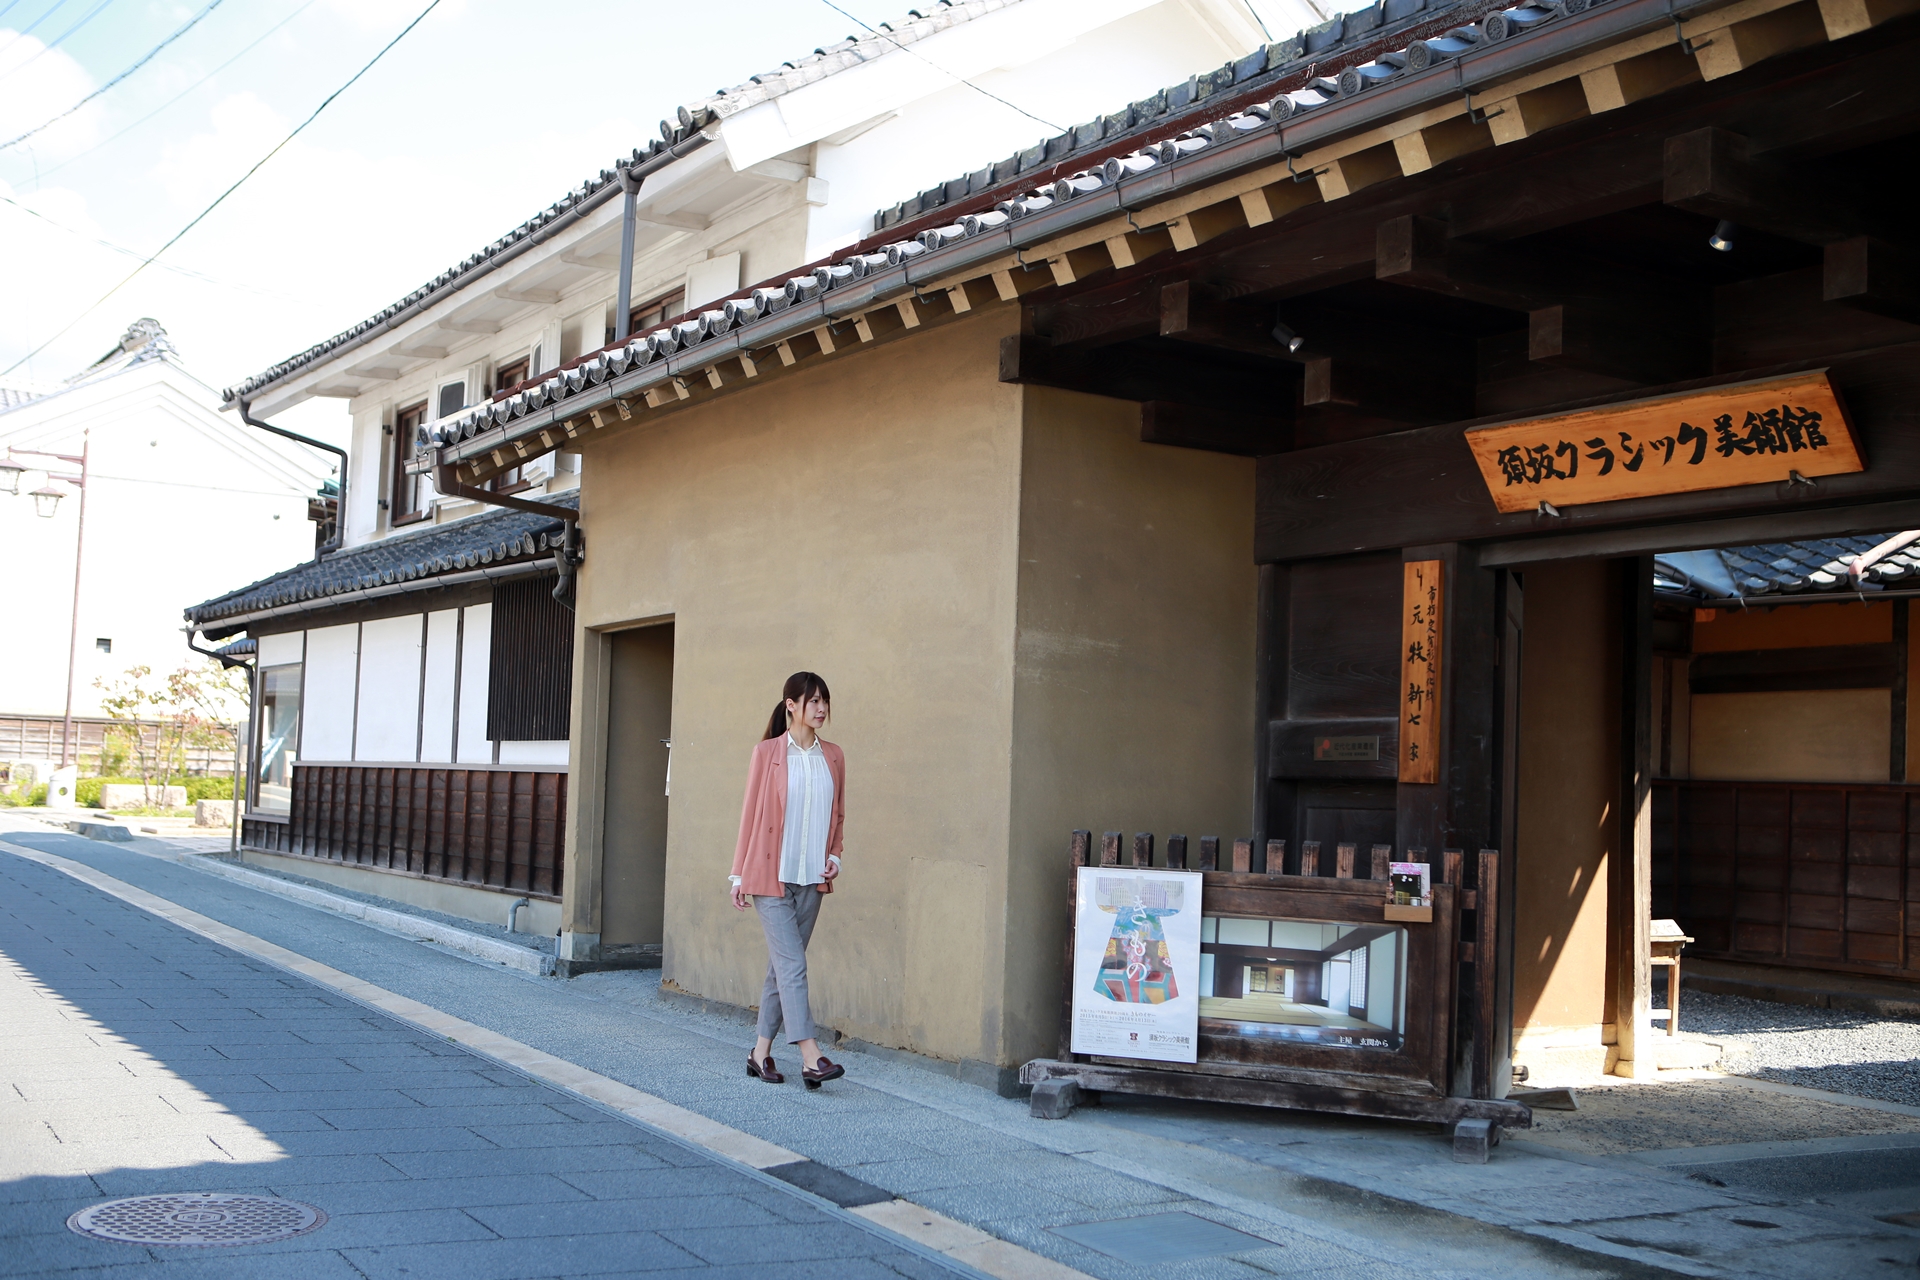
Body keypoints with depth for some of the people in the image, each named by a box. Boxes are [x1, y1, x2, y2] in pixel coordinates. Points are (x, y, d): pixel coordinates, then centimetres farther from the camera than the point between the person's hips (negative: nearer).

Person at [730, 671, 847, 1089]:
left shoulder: (833, 757, 8)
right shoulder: (767, 753, -3)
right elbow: (751, 813, 1)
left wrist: (834, 856, 3)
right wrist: (739, 874, 2)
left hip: (812, 878, 4)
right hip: (771, 877, -4)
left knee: (782, 965, 10)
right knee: (792, 964, -11)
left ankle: (761, 1053, 19)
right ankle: (810, 1058, -15)